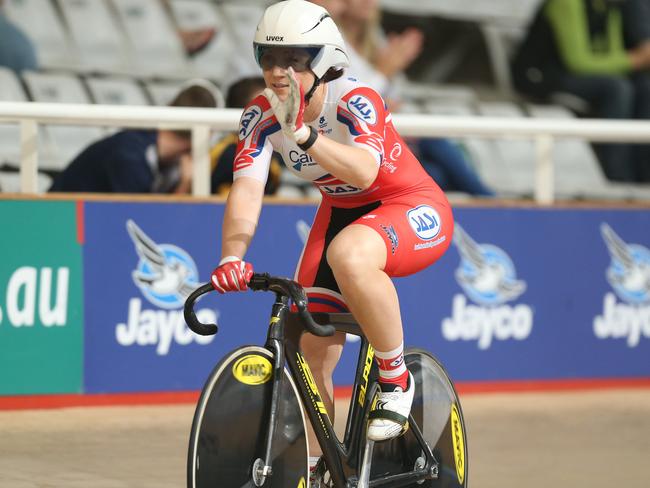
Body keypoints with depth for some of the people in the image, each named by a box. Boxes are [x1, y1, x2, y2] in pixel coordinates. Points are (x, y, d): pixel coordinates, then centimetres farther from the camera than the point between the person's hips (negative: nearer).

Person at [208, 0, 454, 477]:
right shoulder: (262, 115, -12)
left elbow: (364, 172, -45)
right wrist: (232, 258, -40)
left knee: (349, 255, -39)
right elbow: (247, 188, -23)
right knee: (310, 350, -3)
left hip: (413, 210, -6)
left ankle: (396, 379, -19)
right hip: (342, 214, 6)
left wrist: (305, 135, -60)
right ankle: (314, 468, 16)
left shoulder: (356, 101, -27)